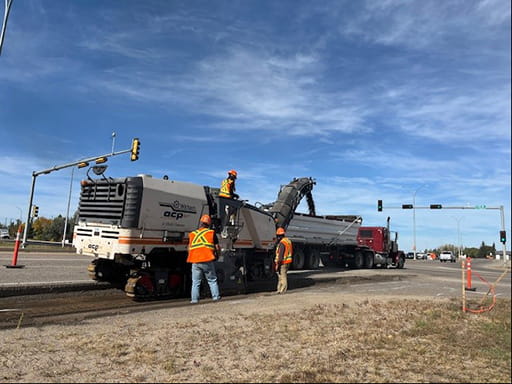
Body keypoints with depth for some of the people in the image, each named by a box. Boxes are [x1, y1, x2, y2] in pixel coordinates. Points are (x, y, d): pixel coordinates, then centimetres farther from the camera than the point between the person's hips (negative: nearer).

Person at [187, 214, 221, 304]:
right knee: (212, 280, 12)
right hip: (208, 261, -2)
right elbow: (217, 248, 3)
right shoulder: (211, 233, 2)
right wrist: (216, 254, 23)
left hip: (195, 262, 2)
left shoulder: (192, 234, 10)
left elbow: (189, 249, 15)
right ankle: (216, 296, 12)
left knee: (195, 282, 10)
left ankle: (194, 299, 7)